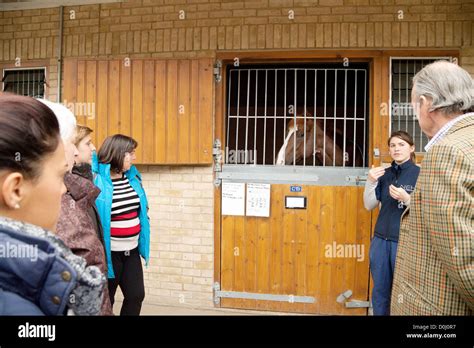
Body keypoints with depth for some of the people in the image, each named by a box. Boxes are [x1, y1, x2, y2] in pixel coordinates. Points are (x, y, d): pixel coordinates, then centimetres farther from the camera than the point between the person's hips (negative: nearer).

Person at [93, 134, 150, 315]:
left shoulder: (133, 176, 4)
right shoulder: (97, 180, -18)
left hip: (131, 250, 6)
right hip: (109, 252, -6)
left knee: (136, 295, 13)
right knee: (105, 299, 12)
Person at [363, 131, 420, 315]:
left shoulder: (420, 173, -6)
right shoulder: (384, 174, 7)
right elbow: (369, 205, 4)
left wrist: (407, 199, -24)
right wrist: (371, 182, -11)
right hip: (381, 240, 4)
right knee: (380, 291, 14)